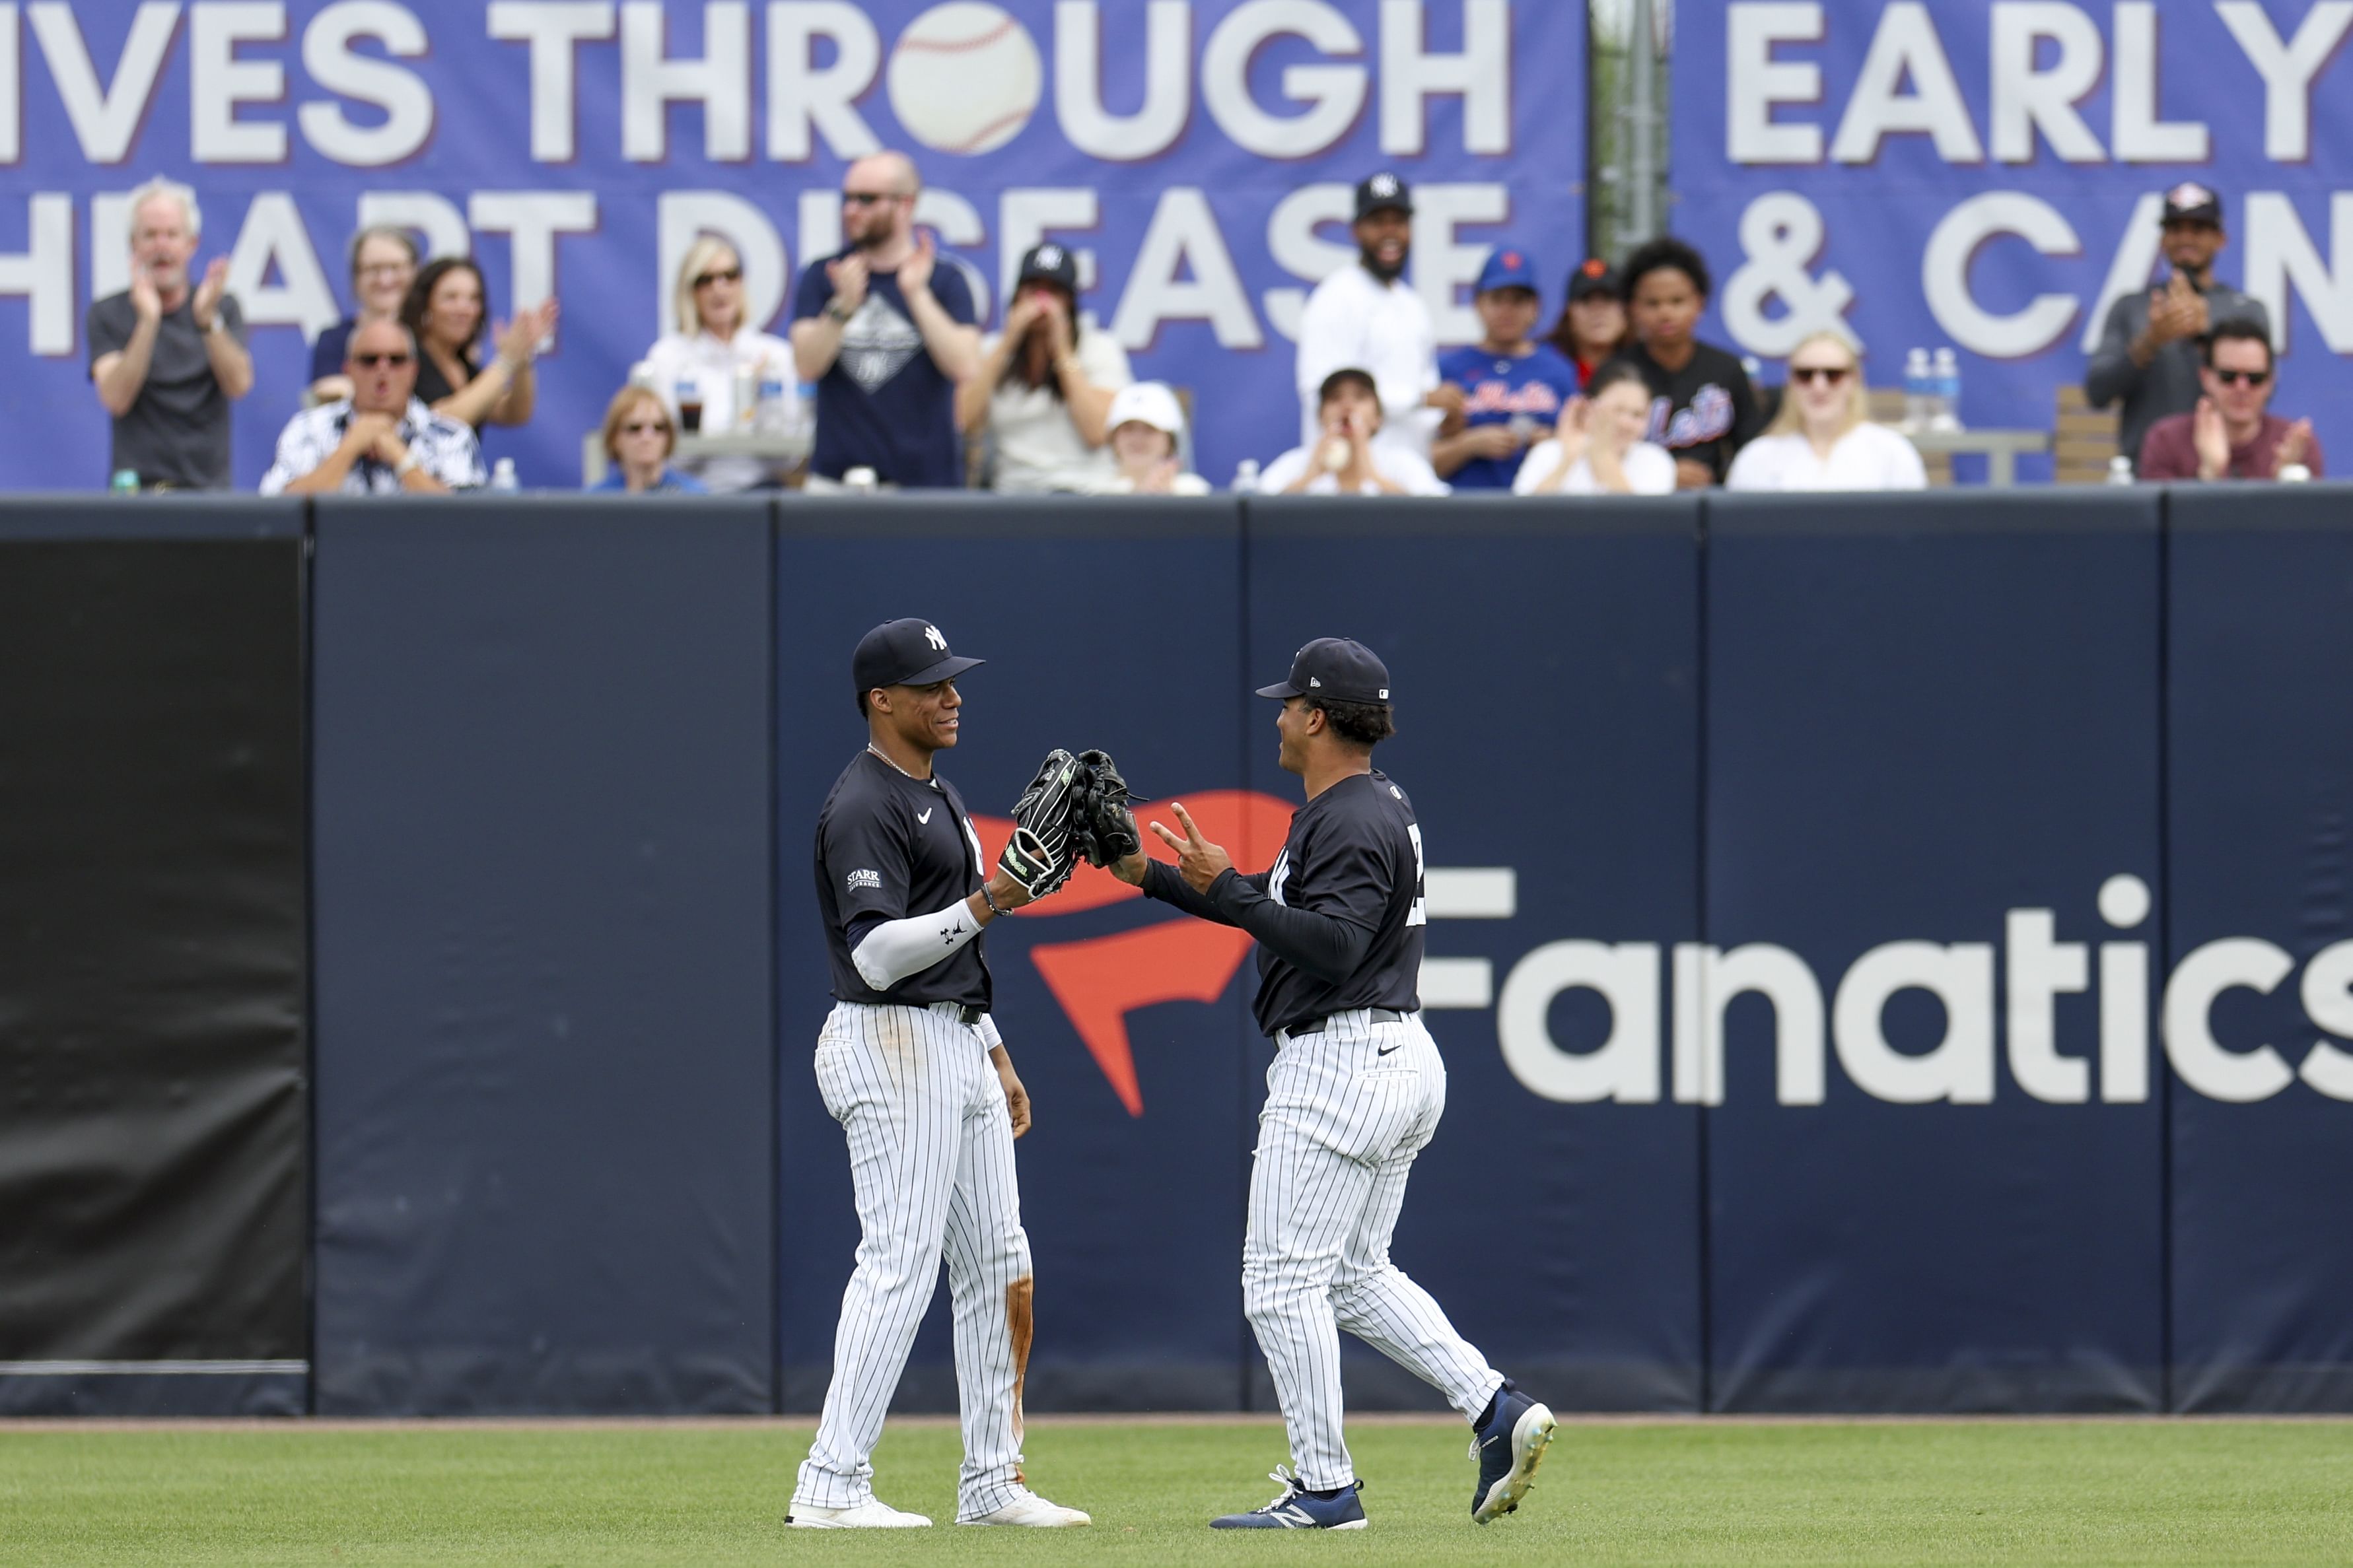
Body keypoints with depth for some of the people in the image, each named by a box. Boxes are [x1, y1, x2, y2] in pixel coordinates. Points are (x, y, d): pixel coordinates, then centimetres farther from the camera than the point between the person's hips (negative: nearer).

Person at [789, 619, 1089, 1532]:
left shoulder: (939, 797, 18)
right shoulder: (864, 808, -14)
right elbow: (878, 954, -22)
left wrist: (997, 1057, 23)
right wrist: (986, 904, -28)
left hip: (957, 1046, 10)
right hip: (890, 1046, -10)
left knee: (998, 1267, 9)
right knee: (900, 1263, -13)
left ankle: (993, 1484, 14)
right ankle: (831, 1488, -11)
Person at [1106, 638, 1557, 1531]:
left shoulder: (1351, 823, -16)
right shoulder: (1379, 806, 17)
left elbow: (1333, 943, -28)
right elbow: (1285, 909, 25)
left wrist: (1226, 888, -25)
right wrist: (1152, 877, 22)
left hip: (1338, 1068, -11)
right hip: (1401, 1060, 11)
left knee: (1283, 1280, -5)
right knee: (1355, 1275, 17)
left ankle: (1324, 1488, -4)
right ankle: (1496, 1410, 4)